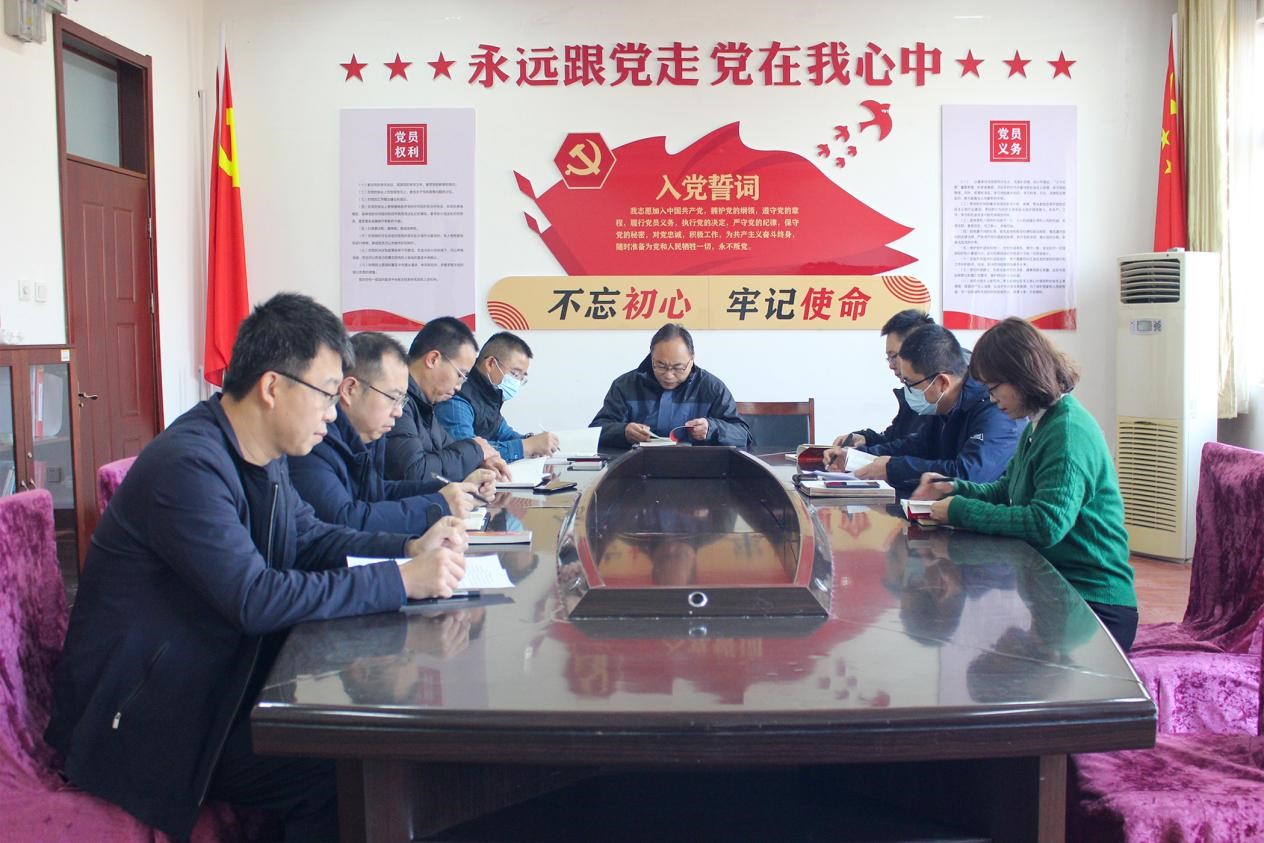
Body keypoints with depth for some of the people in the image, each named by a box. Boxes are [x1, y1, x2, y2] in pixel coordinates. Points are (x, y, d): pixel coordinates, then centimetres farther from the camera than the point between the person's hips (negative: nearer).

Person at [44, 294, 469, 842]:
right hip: (138, 720, -9)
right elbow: (257, 600, -31)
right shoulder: (188, 465, -26)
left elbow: (310, 537, 14)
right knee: (342, 774, -19)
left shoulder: (261, 456, 4)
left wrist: (409, 548, -3)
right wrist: (403, 581, -28)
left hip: (215, 683, 9)